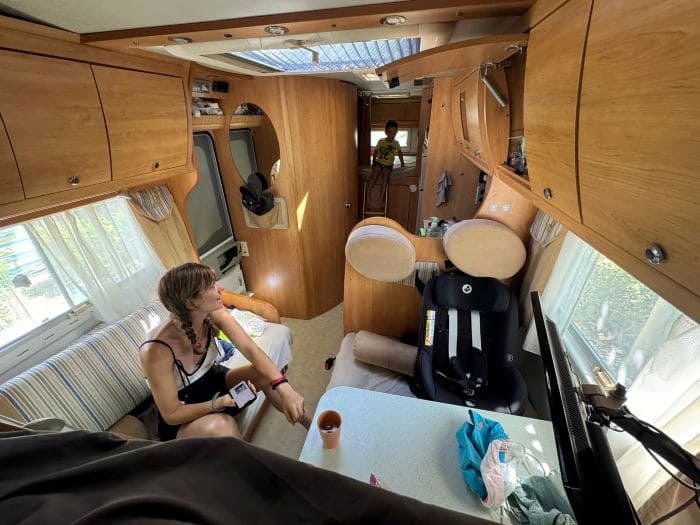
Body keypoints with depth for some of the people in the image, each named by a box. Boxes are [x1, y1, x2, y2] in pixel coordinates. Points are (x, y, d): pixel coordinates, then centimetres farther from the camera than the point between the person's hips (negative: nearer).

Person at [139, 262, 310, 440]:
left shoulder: (214, 314, -21)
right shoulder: (156, 351, -33)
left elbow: (251, 350, -26)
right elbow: (171, 414, -22)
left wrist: (284, 388, -39)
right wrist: (219, 403, -37)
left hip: (212, 381, 5)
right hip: (181, 419, -4)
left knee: (265, 375, -20)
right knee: (221, 425, -36)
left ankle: (314, 429, 1)